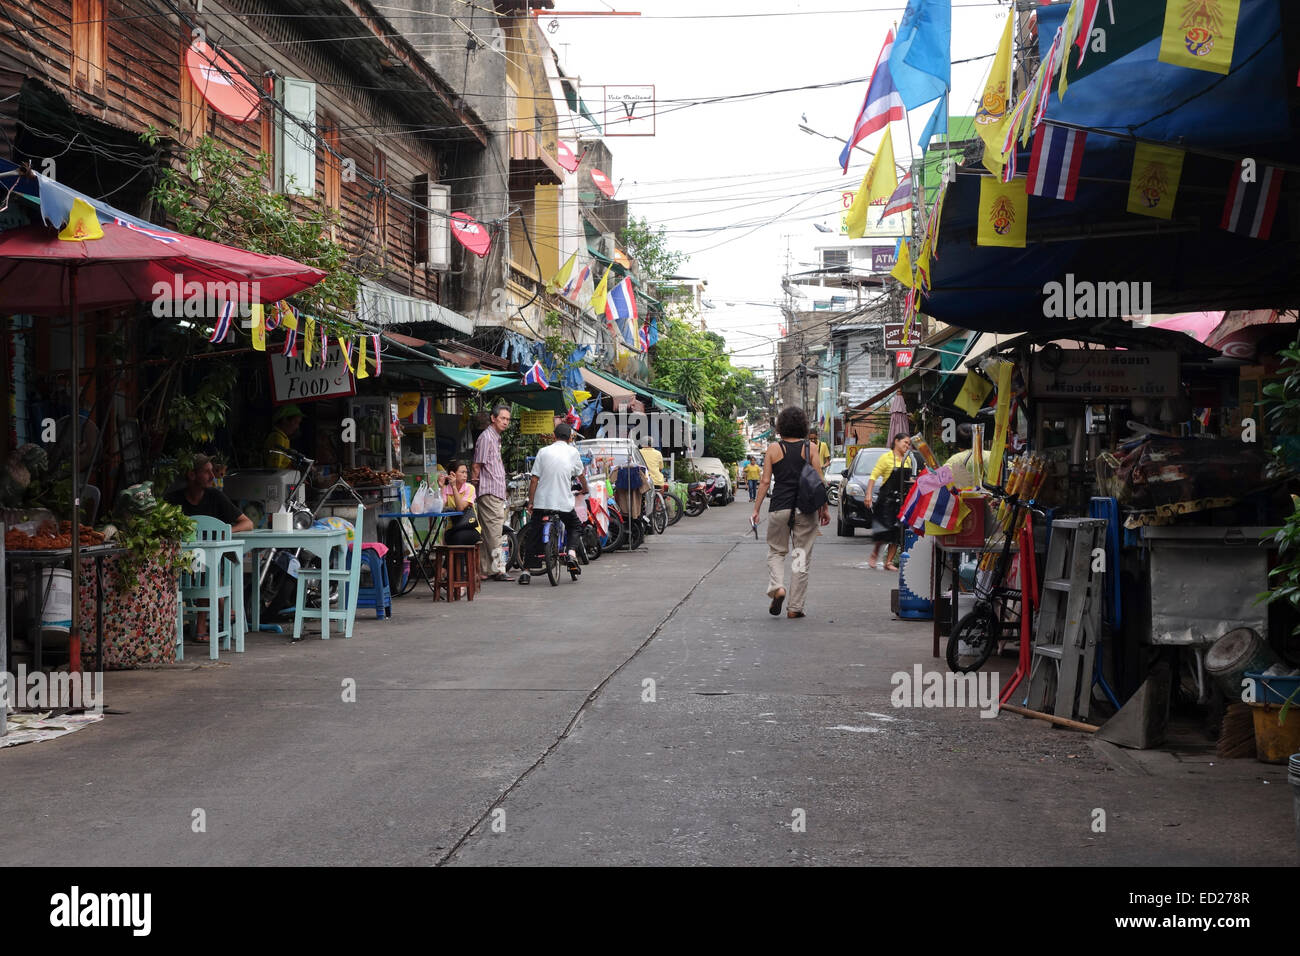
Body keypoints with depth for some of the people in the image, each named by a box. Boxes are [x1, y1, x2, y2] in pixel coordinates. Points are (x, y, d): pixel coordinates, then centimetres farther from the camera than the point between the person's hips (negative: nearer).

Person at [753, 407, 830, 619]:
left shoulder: (774, 449, 1)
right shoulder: (810, 449, 1)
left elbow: (765, 482, -1)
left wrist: (756, 508, 5)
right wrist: (824, 508, 6)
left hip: (780, 508, 0)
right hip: (806, 509, 0)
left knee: (776, 551, 17)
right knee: (802, 557, 7)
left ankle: (777, 587, -8)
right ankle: (795, 607, 7)